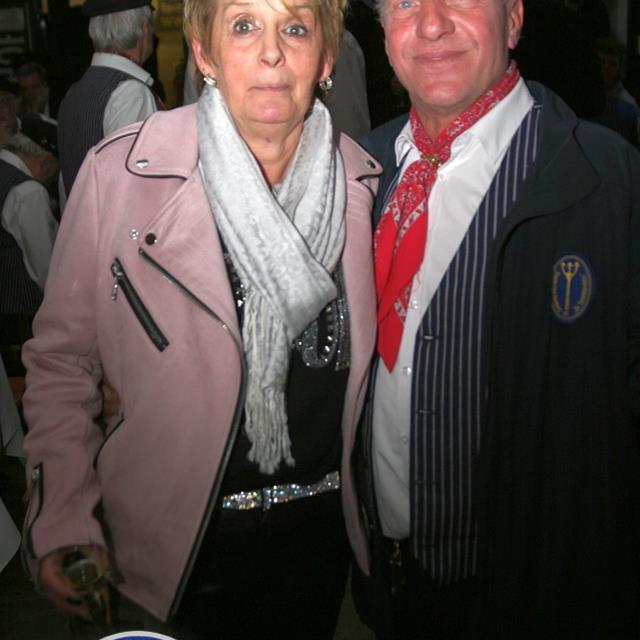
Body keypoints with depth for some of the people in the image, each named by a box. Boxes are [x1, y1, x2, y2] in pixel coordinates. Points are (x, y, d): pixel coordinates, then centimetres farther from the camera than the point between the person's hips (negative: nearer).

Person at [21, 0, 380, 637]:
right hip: (169, 550, -2)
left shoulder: (364, 181, -6)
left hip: (320, 534, 3)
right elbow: (60, 357, -7)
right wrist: (63, 518, -14)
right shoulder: (117, 173, -15)